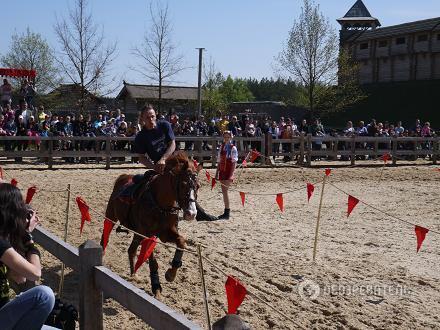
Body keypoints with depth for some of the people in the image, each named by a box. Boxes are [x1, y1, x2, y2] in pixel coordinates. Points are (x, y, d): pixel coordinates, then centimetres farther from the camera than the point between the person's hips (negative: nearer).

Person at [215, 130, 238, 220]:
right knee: (223, 191, 8)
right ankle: (226, 212, 15)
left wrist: (231, 174, -16)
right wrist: (217, 172, 11)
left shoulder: (233, 148, -5)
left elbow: (234, 162, -9)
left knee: (225, 191, -12)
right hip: (222, 171, 6)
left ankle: (227, 212, -9)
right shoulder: (221, 147, 12)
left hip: (228, 172, -6)